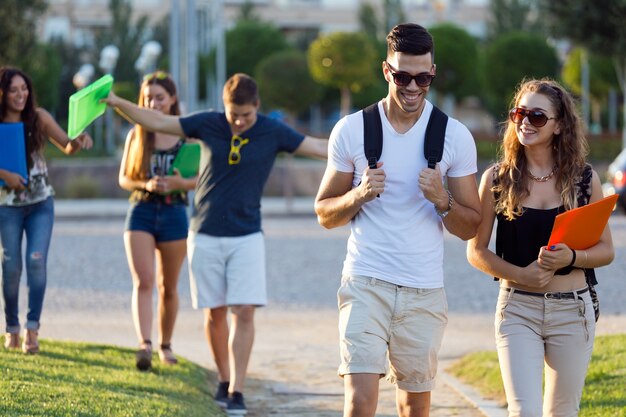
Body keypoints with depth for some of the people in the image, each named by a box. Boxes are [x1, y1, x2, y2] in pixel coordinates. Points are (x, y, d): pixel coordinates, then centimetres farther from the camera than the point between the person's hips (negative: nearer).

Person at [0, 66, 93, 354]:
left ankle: (32, 327, -7)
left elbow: (66, 147, -6)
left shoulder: (38, 117, -4)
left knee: (36, 260, -12)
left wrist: (79, 142, -27)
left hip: (40, 203, 1)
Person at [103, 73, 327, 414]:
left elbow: (320, 148, -1)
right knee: (215, 312, 6)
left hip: (246, 236, -1)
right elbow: (158, 122, 3)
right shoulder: (208, 124, -3)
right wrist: (118, 104, -5)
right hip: (206, 235, 1)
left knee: (244, 312, -10)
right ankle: (224, 379, 22)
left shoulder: (273, 132, -4)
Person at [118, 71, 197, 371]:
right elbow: (123, 178, 6)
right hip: (141, 212, 0)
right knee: (143, 281, -16)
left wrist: (180, 183, -17)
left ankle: (165, 345, 25)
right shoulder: (136, 135, 6)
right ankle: (144, 345, -27)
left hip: (174, 213, 0)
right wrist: (146, 184, -14)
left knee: (168, 287, 10)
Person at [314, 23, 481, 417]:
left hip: (425, 291, 2)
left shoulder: (455, 136, 2)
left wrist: (441, 200, -15)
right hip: (366, 283, -1)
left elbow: (471, 228, 6)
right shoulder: (351, 130, 1)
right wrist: (359, 195, -12)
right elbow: (325, 214, 8)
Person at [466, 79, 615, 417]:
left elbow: (606, 250, 6)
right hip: (517, 309, -1)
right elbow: (476, 251, 2)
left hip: (572, 311, 1)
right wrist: (522, 275, -14)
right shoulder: (497, 179, 0)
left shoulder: (585, 179, 2)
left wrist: (570, 258, -15)